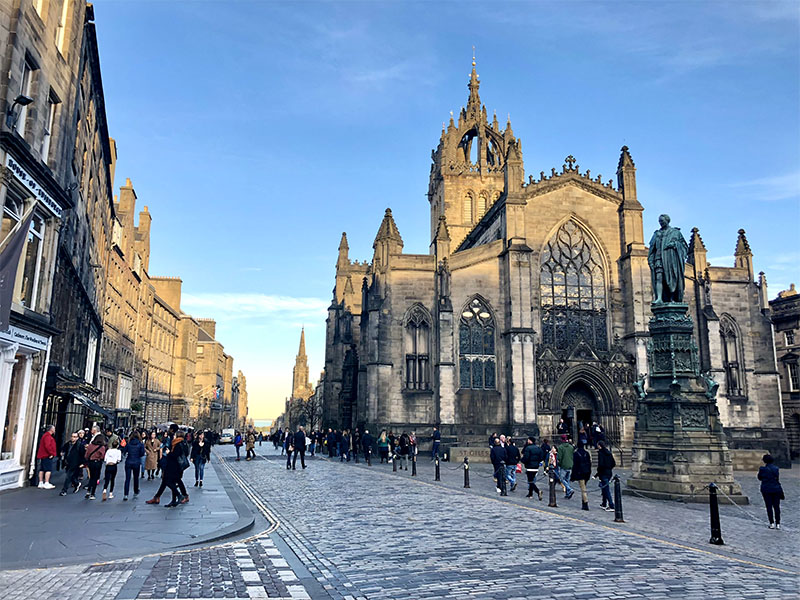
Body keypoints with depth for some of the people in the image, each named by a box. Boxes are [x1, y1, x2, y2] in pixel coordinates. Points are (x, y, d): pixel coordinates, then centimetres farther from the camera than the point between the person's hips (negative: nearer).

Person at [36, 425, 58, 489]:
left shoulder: (45, 435, 19)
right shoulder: (48, 436, -14)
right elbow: (47, 446, -25)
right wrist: (51, 453, -19)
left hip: (43, 455, 11)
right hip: (47, 456, -11)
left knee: (42, 469, 11)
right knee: (48, 469, -9)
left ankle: (41, 483, 15)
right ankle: (46, 484, -11)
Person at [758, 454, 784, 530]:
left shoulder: (762, 469, -10)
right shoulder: (776, 468, -4)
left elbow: (759, 478, 1)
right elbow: (777, 478, 1)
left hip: (766, 490, -2)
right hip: (776, 489, 2)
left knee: (769, 506, 4)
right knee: (776, 506, 9)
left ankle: (772, 523, 2)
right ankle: (778, 524, 9)